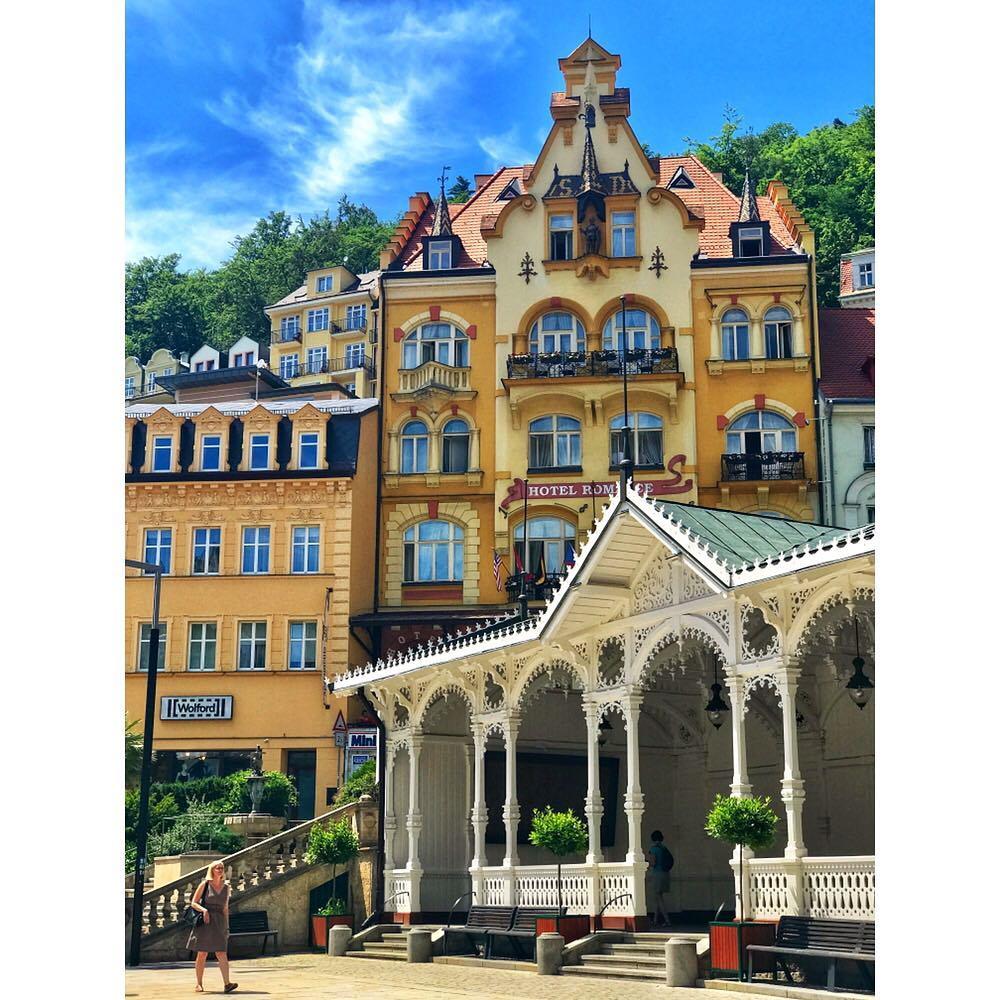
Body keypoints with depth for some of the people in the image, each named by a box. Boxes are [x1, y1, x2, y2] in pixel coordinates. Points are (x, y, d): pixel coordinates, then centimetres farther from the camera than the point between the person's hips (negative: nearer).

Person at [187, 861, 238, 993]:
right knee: (202, 954, 2)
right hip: (205, 922, -2)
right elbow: (193, 903, 0)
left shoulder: (226, 887, 11)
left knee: (221, 953, -9)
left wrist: (227, 926, 14)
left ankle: (227, 984, -19)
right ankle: (198, 984, 13)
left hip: (219, 922, 2)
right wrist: (203, 910, -19)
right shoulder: (205, 885, 0)